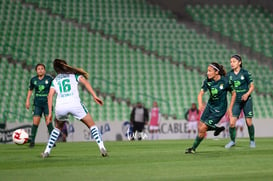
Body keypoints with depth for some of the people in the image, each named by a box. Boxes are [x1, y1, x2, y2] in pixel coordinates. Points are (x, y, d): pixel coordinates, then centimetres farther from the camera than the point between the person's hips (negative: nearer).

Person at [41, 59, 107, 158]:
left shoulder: (55, 80, 25)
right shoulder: (74, 74, 21)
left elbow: (50, 95, 12)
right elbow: (85, 82, 3)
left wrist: (50, 112, 11)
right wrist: (94, 96, -4)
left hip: (60, 106, 3)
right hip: (74, 103, -3)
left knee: (58, 127, 29)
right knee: (92, 125, 9)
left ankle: (47, 151, 24)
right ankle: (102, 147, -6)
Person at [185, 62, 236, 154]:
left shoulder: (225, 81, -19)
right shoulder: (207, 81, -9)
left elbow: (234, 93, -4)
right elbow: (201, 94, -16)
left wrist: (230, 108, -7)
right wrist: (200, 104, -37)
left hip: (219, 109, -6)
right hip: (210, 106, 6)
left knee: (202, 129, -9)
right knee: (200, 128, 8)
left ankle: (193, 148, 9)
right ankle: (218, 128, 33)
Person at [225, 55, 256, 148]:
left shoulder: (245, 73, -7)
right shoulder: (229, 74, 2)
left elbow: (252, 86, -4)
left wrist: (247, 94, -19)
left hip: (246, 100, -3)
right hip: (236, 101, 3)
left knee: (249, 122, -1)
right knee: (232, 122, -7)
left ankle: (252, 141, 19)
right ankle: (232, 141, 11)